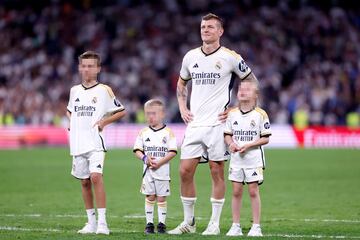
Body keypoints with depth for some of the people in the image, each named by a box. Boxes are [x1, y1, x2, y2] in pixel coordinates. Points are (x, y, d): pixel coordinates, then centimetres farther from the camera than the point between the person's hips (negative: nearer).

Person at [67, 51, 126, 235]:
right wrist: (71, 122, 10)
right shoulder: (74, 91, 13)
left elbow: (121, 111, 5)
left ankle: (102, 222, -20)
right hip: (78, 143, 5)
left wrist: (104, 121, -7)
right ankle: (91, 222, 17)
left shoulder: (104, 90, 0)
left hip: (95, 143, -5)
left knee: (95, 176, -21)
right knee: (84, 182, 8)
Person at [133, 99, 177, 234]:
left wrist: (160, 162, -17)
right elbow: (137, 150, 5)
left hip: (162, 171, -2)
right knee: (149, 197, 4)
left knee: (161, 198, 2)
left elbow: (172, 152, -7)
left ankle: (162, 223, 7)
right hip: (148, 171, 2)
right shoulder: (143, 132, 7)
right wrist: (144, 158, -16)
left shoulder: (168, 132, -1)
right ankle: (149, 223, 9)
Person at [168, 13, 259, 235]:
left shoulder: (230, 57, -4)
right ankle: (189, 221, 12)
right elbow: (182, 83, 27)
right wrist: (182, 107, 13)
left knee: (217, 172, -1)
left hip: (217, 123, -4)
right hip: (194, 124, 4)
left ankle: (215, 224, 7)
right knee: (185, 171, 0)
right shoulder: (190, 56, 9)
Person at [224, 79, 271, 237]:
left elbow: (265, 138, -5)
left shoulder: (260, 114, -6)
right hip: (236, 158, 3)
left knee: (253, 191, -2)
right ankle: (236, 226, 10)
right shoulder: (232, 114, 5)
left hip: (253, 158, -3)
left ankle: (256, 226, 4)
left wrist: (248, 146, -16)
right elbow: (227, 134, 11)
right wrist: (231, 143, -10)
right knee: (236, 191, 4)